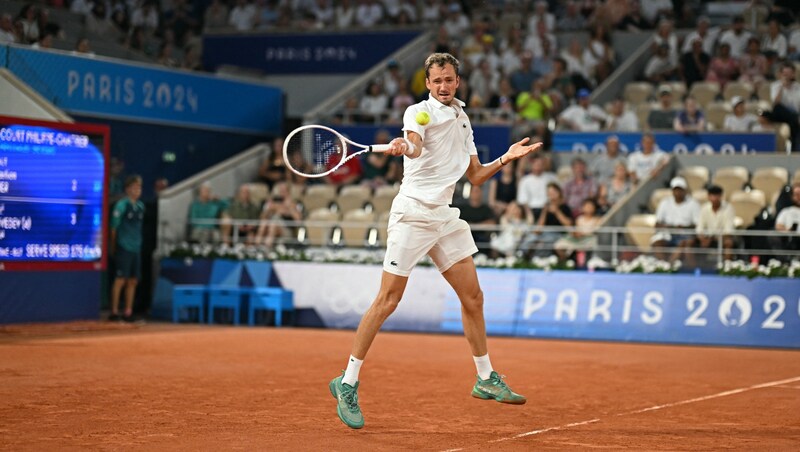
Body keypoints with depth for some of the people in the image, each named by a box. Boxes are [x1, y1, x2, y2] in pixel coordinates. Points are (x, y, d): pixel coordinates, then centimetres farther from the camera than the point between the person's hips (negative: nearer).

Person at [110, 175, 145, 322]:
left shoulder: (140, 206, 11)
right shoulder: (122, 205, -8)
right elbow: (114, 226, -5)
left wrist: (138, 242, 15)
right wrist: (113, 247, 0)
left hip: (136, 248, 6)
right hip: (123, 248, -6)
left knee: (133, 281, 8)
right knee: (120, 280, -6)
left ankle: (128, 311, 15)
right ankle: (114, 311, -2)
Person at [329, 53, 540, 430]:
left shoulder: (463, 119, 16)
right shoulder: (418, 112, -7)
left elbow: (475, 175, 20)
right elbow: (415, 146, -30)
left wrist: (506, 159, 6)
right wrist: (404, 148, -52)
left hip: (444, 215, 7)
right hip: (412, 212, -7)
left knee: (473, 297, 10)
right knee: (387, 300, -9)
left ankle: (486, 379, 24)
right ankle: (347, 383, -3)